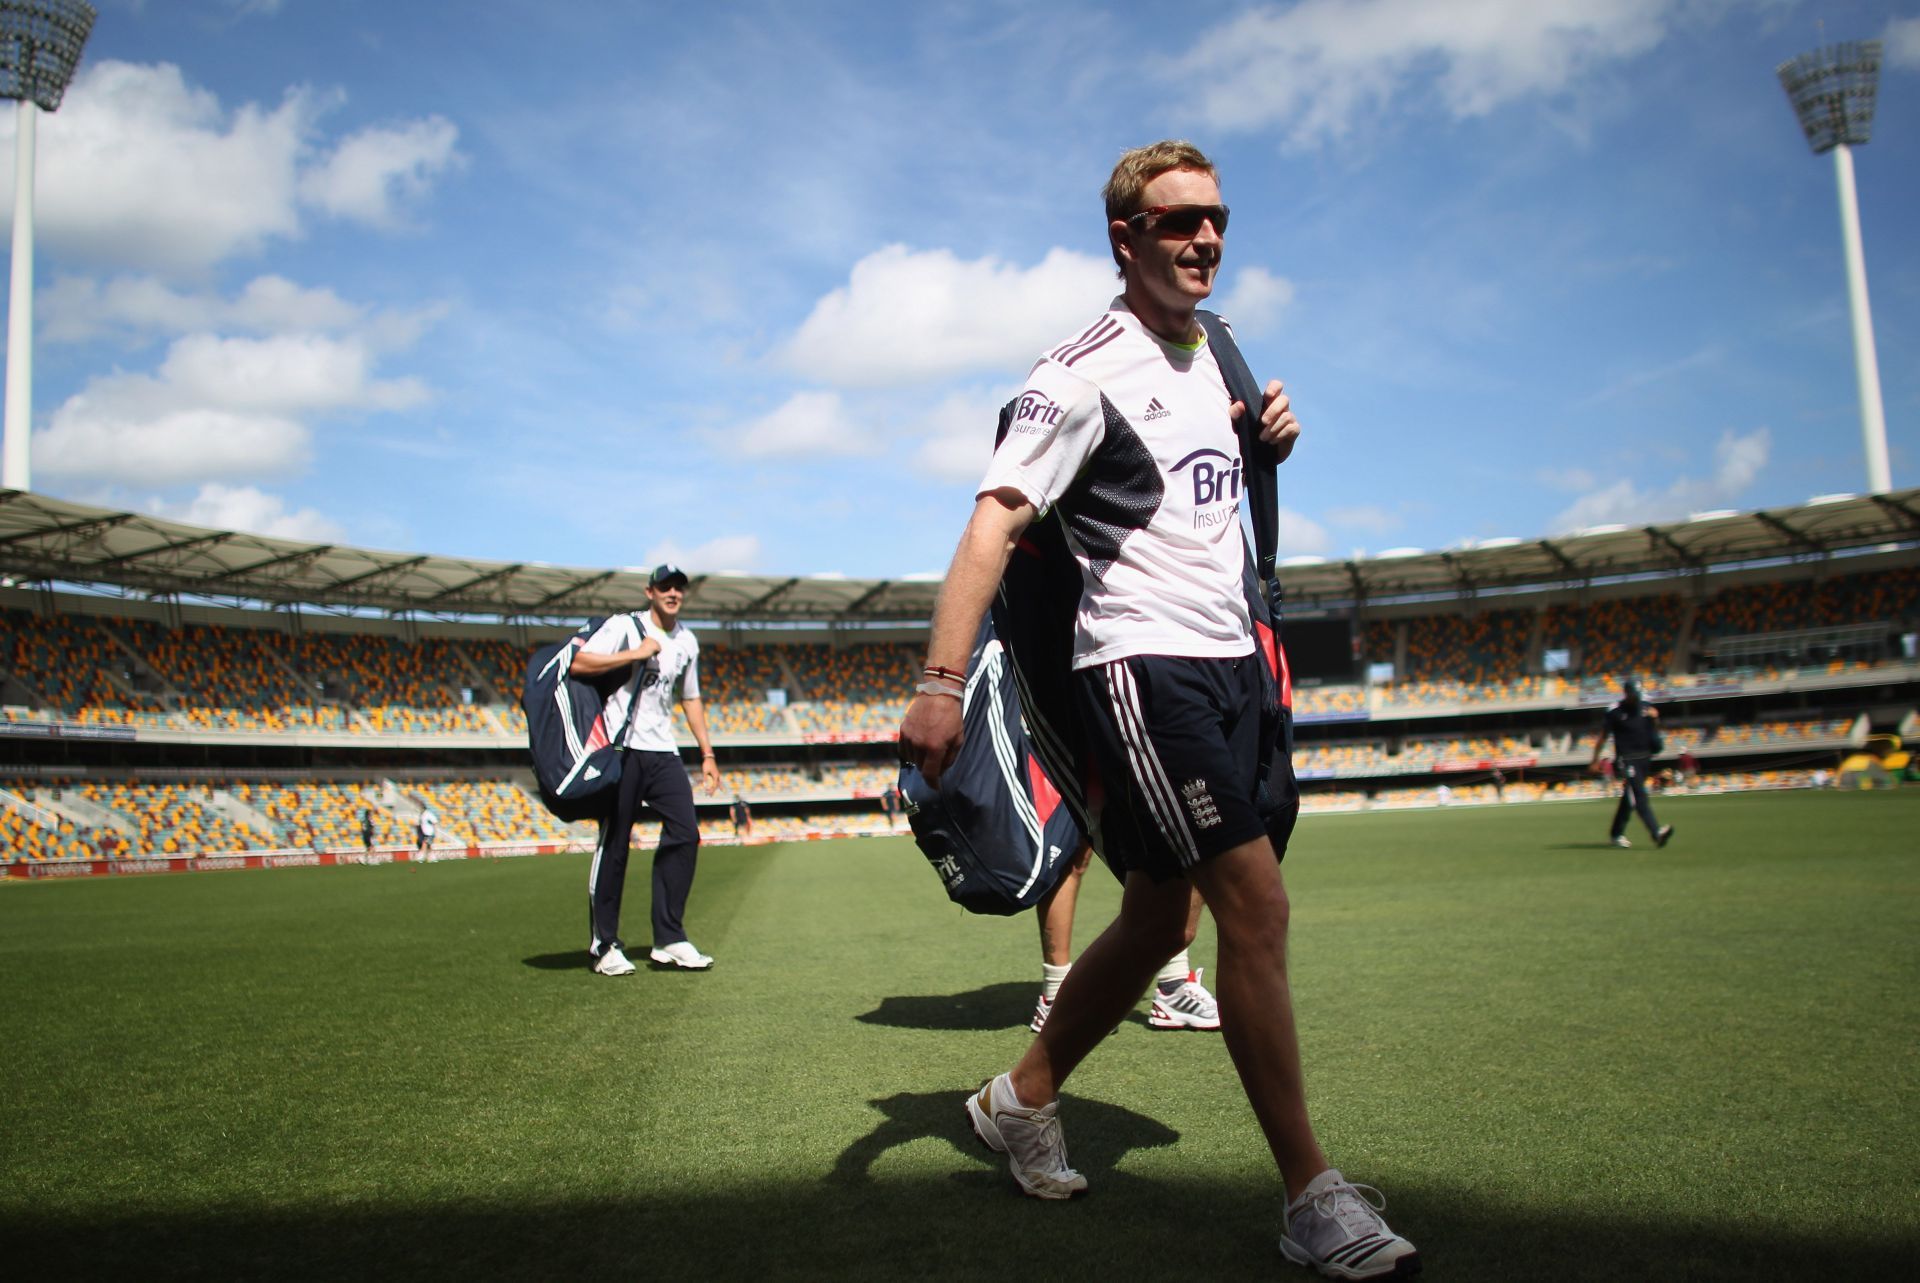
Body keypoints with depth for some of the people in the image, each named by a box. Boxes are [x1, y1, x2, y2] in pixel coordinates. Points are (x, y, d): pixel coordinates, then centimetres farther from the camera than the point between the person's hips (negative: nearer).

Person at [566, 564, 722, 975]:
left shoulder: (687, 641, 15)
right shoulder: (623, 626, -4)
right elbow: (579, 664, -17)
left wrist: (707, 755, 18)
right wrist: (636, 654, -17)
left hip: (663, 752, 6)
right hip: (622, 750, -6)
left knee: (685, 834, -3)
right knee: (613, 845, -2)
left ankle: (669, 941, 5)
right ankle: (604, 945, 8)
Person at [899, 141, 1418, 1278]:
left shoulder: (1209, 350, 16)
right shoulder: (1089, 370, -9)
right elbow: (996, 520, -19)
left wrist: (1271, 438, 14)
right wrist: (940, 683, -29)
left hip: (1230, 661, 9)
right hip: (1143, 663, -8)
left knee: (1158, 920, 11)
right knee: (1258, 904, -13)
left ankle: (1024, 1100, 30)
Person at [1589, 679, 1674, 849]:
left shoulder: (1647, 707, 9)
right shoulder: (1615, 712, -6)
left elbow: (1656, 730, 18)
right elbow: (1603, 736, -2)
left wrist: (1655, 719, -4)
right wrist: (1595, 760, -2)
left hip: (1644, 759, 6)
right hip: (1626, 760, -6)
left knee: (1630, 798, 12)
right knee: (1639, 795, -16)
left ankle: (1616, 834, 23)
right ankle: (1656, 832, -27)